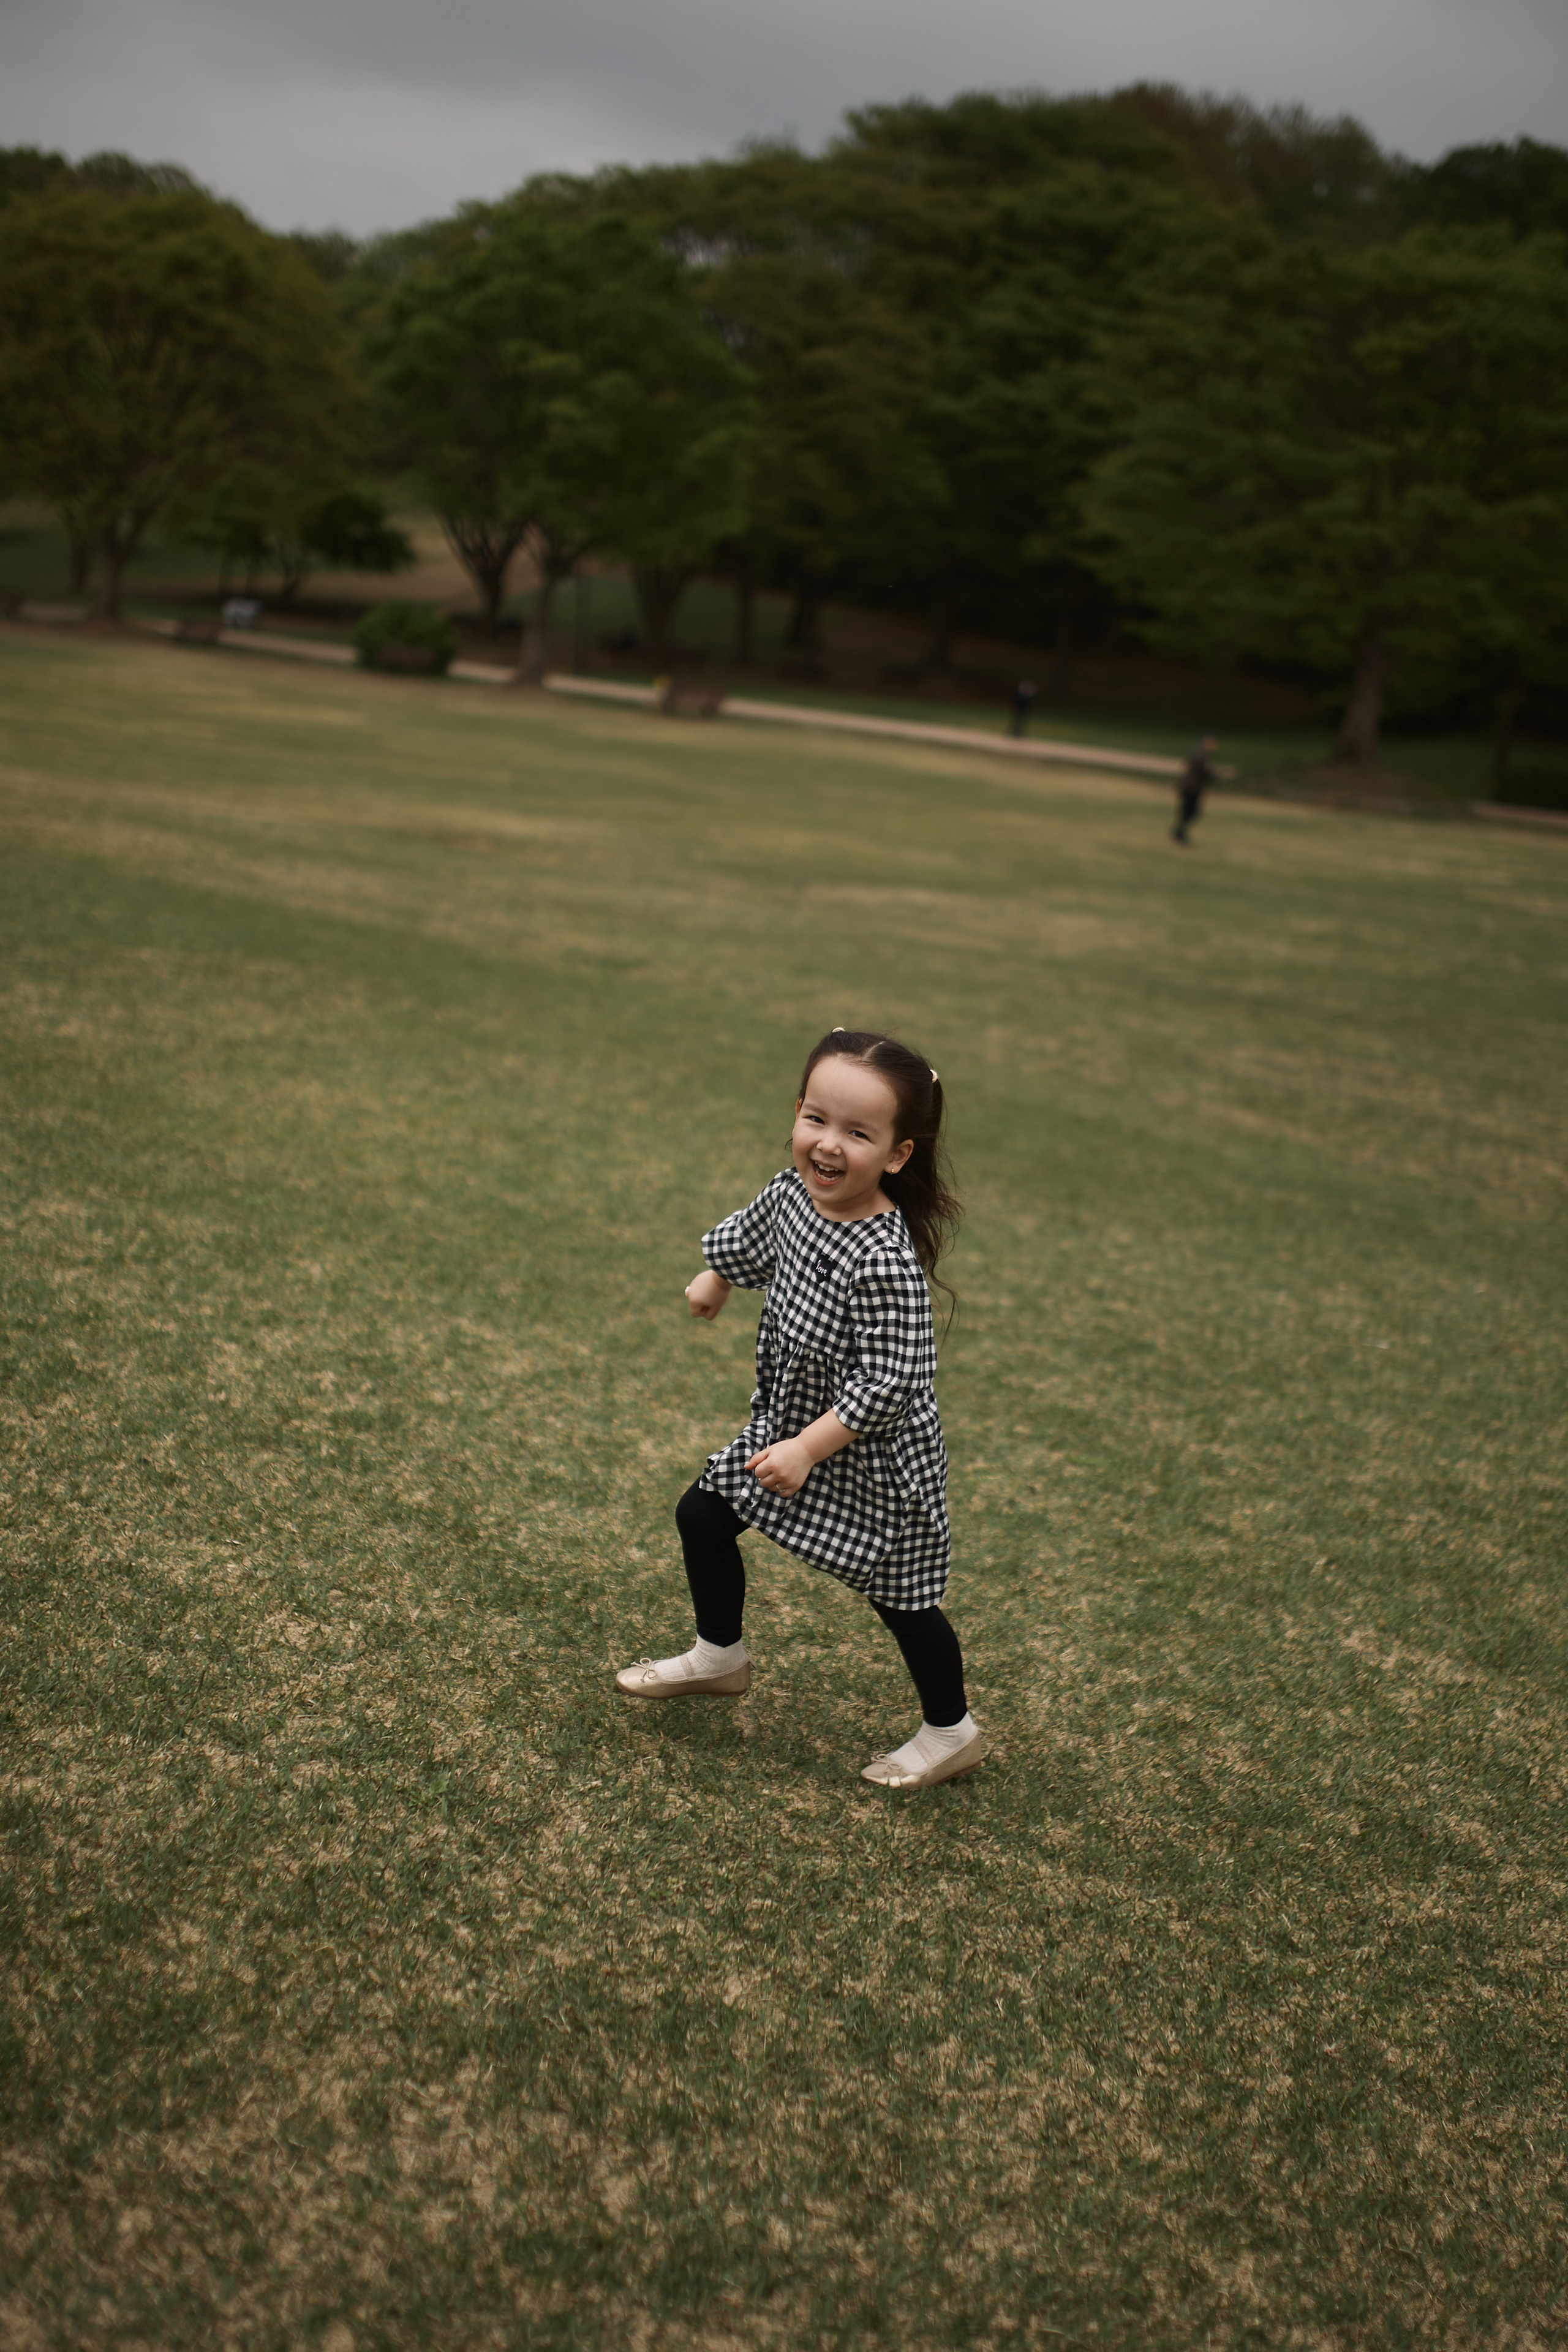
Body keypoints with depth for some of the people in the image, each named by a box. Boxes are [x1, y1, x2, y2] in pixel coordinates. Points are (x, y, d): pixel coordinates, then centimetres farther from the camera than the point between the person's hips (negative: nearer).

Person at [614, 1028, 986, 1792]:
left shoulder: (884, 1264, -35)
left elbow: (885, 1386, -32)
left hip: (871, 1457, -8)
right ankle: (719, 1657, 40)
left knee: (898, 1597, 7)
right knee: (702, 1516, 16)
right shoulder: (792, 1192, -11)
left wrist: (807, 1448, -28)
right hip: (788, 1419, 8)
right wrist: (716, 1279, 31)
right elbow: (752, 1233, 14)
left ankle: (951, 1732, 31)